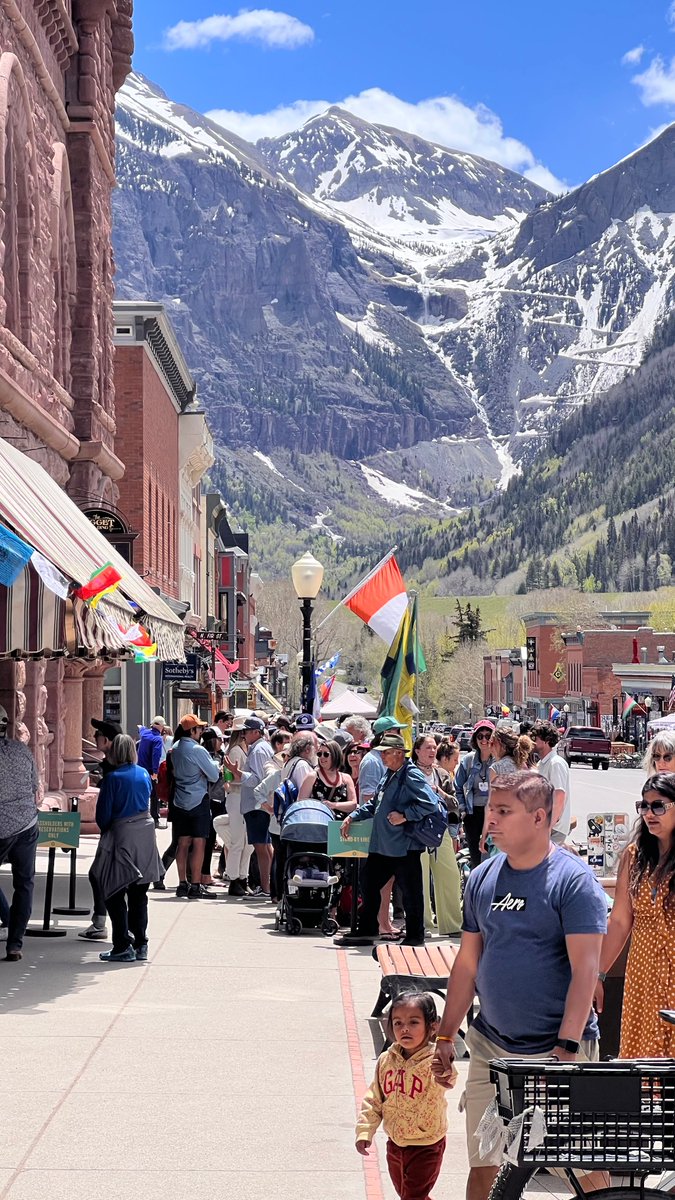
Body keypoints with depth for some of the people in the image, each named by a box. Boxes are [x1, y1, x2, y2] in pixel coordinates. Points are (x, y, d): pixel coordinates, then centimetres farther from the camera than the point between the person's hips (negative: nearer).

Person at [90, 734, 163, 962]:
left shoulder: (113, 778, -13)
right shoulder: (144, 774, 4)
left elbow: (103, 814, -9)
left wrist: (105, 830, 9)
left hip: (122, 838, -6)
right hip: (145, 835, 6)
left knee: (115, 894, 3)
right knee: (138, 894, 12)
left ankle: (123, 947, -1)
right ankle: (140, 945, 14)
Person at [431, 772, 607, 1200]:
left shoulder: (574, 880, -11)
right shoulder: (483, 878, 7)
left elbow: (585, 969, -15)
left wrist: (568, 1047, -21)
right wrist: (446, 1036, 10)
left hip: (556, 1049, -5)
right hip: (491, 1046, 5)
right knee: (483, 1165, 5)